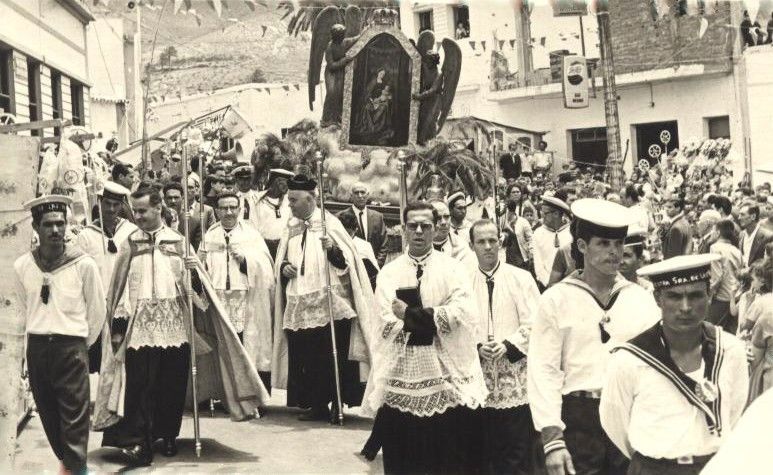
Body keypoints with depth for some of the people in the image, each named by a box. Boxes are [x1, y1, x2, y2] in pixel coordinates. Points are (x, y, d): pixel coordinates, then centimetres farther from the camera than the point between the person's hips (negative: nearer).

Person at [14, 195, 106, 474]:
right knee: (48, 412, 12)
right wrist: (38, 339, 14)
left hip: (72, 346, -3)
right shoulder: (22, 266, 0)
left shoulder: (84, 265, -9)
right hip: (36, 348, 4)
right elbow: (23, 310, 13)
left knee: (74, 414, -5)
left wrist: (82, 344, 7)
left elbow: (97, 311, 1)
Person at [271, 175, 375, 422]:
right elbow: (281, 259, 21)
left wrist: (333, 249, -26)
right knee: (307, 359, 6)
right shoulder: (291, 227, 13)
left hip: (330, 305, -5)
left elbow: (347, 260, -7)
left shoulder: (329, 222, -2)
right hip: (300, 306, 5)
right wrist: (284, 267, -1)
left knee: (334, 358, -4)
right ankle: (317, 404, 15)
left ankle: (338, 404, 6)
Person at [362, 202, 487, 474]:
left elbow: (461, 313, -12)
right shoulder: (389, 273, 6)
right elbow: (388, 324, -6)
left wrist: (409, 314, -12)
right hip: (400, 375, 1)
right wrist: (433, 319, -11)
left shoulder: (453, 268, 4)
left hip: (448, 376, -1)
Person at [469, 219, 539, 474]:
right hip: (480, 378, 2)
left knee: (518, 453, 0)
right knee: (487, 452, 9)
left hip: (516, 378, -2)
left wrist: (508, 345, -15)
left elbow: (534, 324, -4)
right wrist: (477, 347, -11)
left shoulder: (521, 278, 1)